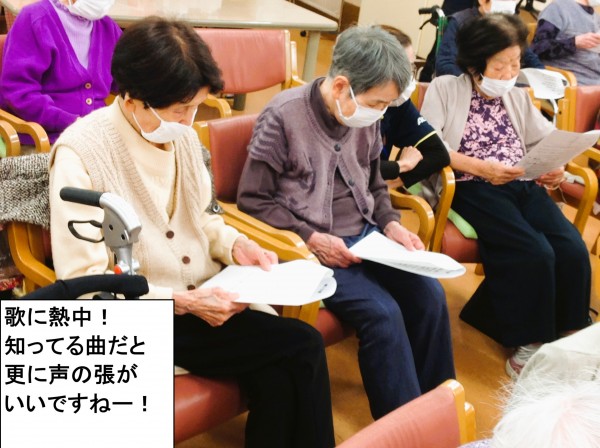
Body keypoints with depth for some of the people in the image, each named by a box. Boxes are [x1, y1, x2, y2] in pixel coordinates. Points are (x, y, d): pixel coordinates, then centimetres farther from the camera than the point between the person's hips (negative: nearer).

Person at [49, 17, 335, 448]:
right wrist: (181, 301, -24)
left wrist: (235, 245, -3)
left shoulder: (183, 135, 4)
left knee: (277, 379, -19)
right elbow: (83, 283, -17)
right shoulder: (80, 153, -16)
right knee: (302, 347, -18)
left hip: (202, 299, 6)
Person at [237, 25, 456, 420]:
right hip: (314, 247, -6)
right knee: (382, 313, -24)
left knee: (429, 295, -11)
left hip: (365, 236, 6)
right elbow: (252, 200, -11)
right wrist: (310, 238, -18)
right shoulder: (283, 117, -15)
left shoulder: (366, 119, 4)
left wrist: (390, 223, 0)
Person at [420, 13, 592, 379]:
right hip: (473, 187, -5)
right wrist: (479, 167, -16)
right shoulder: (445, 89, 5)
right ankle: (528, 342, -8)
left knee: (573, 250, -20)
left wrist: (556, 166, -4)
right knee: (534, 253, -27)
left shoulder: (518, 98, 24)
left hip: (524, 186, 5)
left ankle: (562, 337, -2)